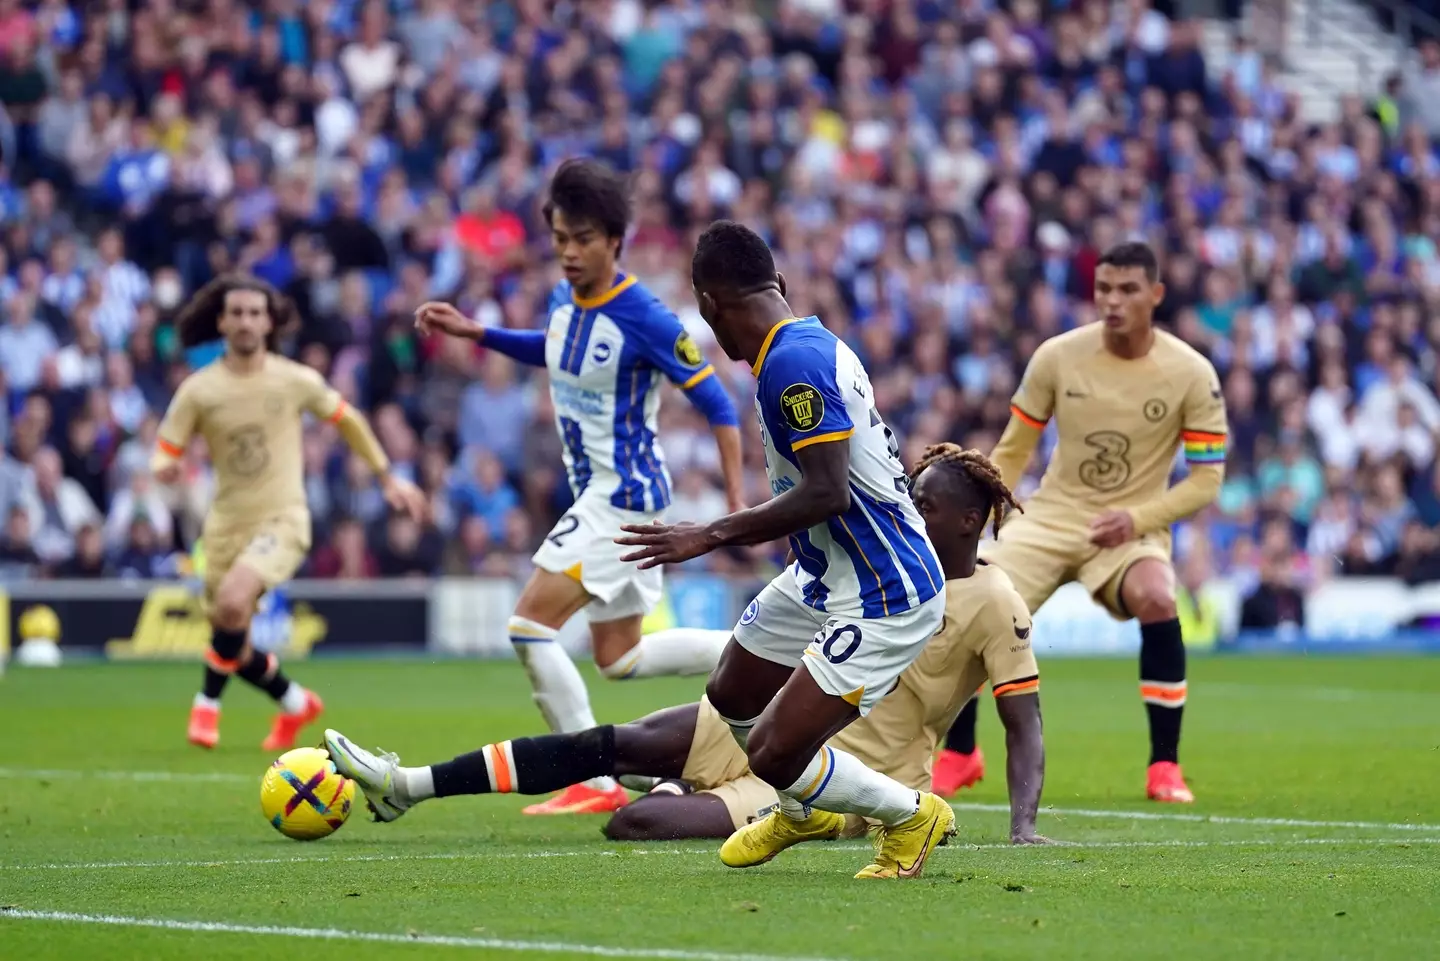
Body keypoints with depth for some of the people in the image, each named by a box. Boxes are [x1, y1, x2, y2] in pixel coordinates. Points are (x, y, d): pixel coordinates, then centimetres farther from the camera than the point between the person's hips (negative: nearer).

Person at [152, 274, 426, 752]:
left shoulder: (296, 381, -4)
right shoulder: (198, 389, -3)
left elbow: (347, 421, 11)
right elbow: (165, 450, -1)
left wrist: (389, 479, 15)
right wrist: (164, 468, -26)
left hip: (282, 519, -3)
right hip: (226, 523, 3)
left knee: (232, 600, -29)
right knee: (232, 644, 6)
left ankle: (209, 702, -10)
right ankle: (295, 703, 33)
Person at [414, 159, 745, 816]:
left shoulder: (642, 318, -20)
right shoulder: (564, 300, 4)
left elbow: (715, 402, -16)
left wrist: (738, 505, -19)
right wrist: (476, 332, 17)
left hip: (625, 492, -9)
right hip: (597, 490, 9)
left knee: (530, 625, -14)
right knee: (619, 658, 15)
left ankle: (595, 784, -9)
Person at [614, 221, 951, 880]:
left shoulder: (793, 363, -25)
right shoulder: (811, 343, 5)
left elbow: (827, 492, -30)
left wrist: (713, 536, -24)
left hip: (880, 602, -11)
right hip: (821, 578, 11)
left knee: (773, 756, -12)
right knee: (731, 696, 26)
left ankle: (913, 815, 12)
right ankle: (803, 814, 52)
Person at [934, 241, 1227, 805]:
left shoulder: (1192, 374, -11)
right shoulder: (1057, 356, -6)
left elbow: (1206, 479, -7)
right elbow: (1013, 450, 5)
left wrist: (1136, 517, -21)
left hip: (1132, 526, -2)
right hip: (1051, 515, 2)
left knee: (1156, 600, -34)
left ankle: (1165, 767, -18)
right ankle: (958, 756, 6)